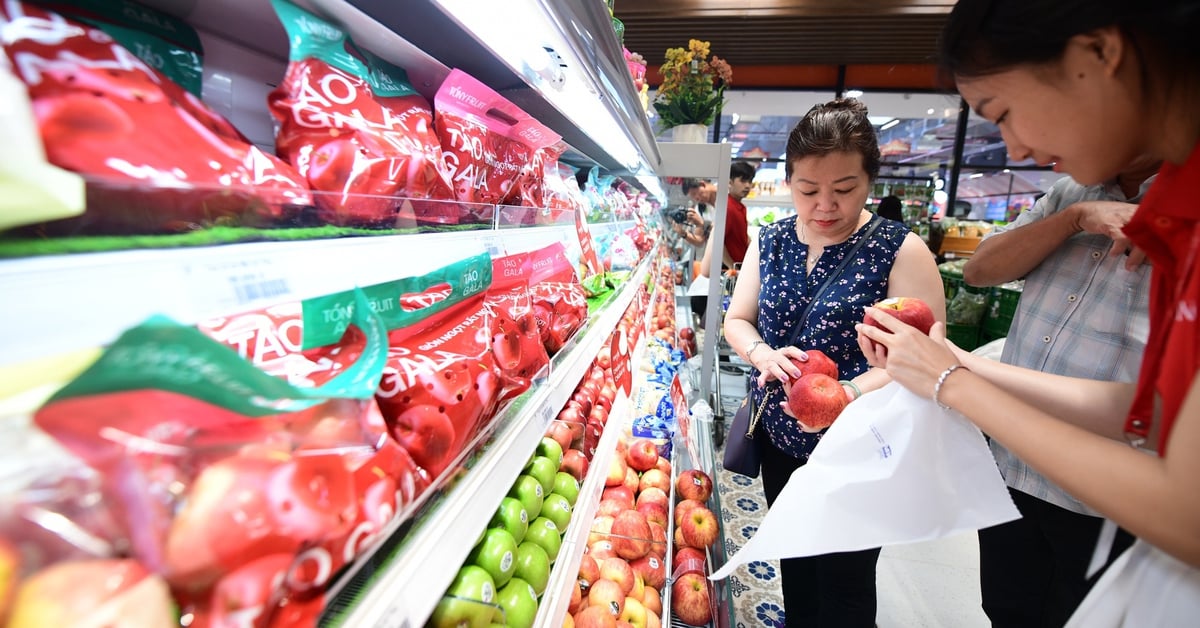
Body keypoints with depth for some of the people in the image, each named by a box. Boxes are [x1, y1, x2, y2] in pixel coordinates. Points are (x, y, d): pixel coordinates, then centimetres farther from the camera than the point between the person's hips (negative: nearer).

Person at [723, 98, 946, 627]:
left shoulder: (901, 251, -14)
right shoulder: (770, 242, -1)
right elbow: (737, 320, 3)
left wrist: (848, 394, -35)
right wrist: (763, 354, -18)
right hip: (779, 439, 5)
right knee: (794, 566, 27)